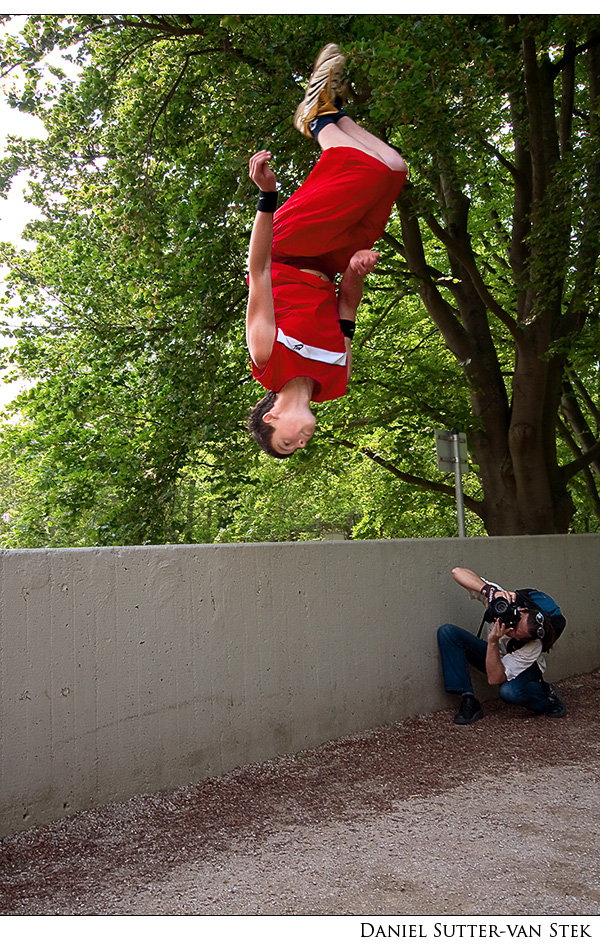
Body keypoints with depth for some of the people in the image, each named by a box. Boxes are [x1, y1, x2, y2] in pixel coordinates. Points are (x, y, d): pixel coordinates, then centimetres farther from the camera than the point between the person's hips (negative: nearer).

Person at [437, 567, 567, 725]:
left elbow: (494, 679, -36)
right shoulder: (503, 599, -30)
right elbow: (458, 572, -36)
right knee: (447, 632, -24)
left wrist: (493, 641, -48)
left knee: (509, 691, -42)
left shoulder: (533, 647, -36)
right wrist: (491, 591, -50)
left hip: (525, 669, -4)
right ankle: (469, 703, -21)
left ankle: (546, 696, -5)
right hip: (495, 655, 4)